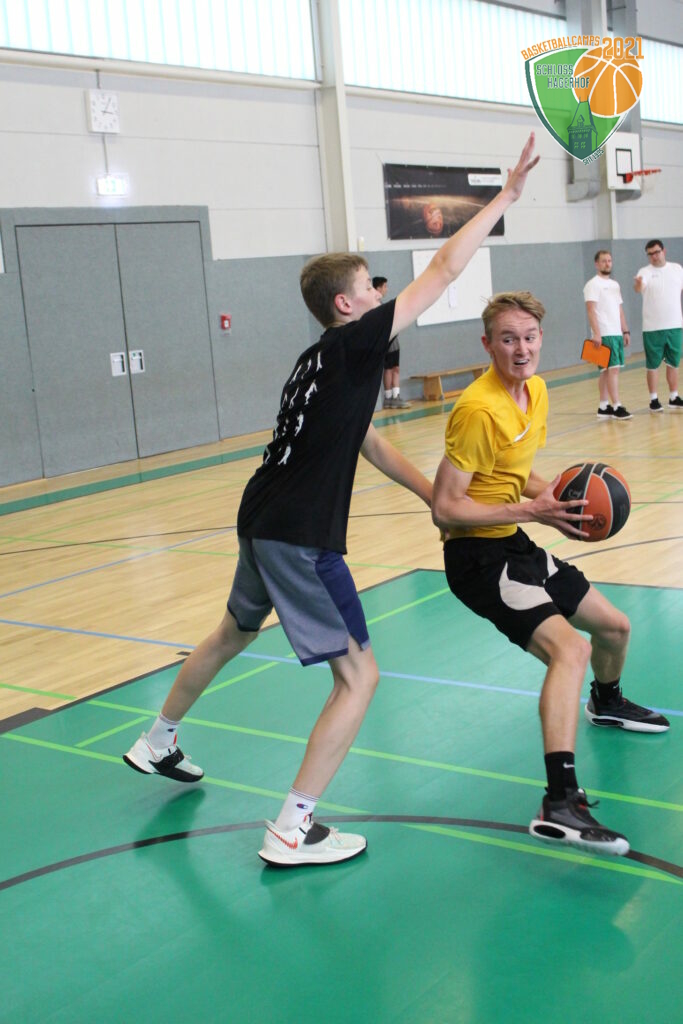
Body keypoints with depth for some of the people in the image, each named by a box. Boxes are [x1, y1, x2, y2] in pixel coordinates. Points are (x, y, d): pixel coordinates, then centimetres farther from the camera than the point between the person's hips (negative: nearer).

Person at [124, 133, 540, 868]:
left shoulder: (323, 361, 15)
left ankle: (157, 743, 51)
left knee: (235, 633, 32)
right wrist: (507, 194, -4)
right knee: (358, 677, -2)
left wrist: (439, 499, 16)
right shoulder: (353, 345, -11)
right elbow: (444, 269, -12)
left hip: (263, 524, 10)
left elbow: (369, 444, 20)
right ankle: (291, 833, 1)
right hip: (300, 539, -10)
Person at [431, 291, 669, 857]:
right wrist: (531, 511, -24)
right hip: (479, 555, -9)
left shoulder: (536, 391, 6)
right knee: (570, 647, -29)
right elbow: (445, 508, -23)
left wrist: (557, 496, 0)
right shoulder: (478, 410, -23)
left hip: (516, 545, 9)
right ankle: (560, 804, -36)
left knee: (615, 625, 23)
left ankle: (607, 702, 57)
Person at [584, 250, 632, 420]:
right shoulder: (593, 284, -6)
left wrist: (626, 331, 16)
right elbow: (591, 310, -13)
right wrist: (596, 333, -21)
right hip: (604, 335, -8)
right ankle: (616, 407, -11)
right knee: (613, 368, -12)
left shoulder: (615, 285, 19)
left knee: (607, 370, 8)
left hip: (617, 334, 8)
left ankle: (603, 407, 11)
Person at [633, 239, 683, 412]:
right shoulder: (645, 271, -7)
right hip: (653, 328, -3)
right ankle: (654, 399, 10)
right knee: (653, 365, 2)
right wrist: (638, 284, -51)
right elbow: (639, 288, -28)